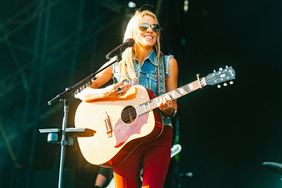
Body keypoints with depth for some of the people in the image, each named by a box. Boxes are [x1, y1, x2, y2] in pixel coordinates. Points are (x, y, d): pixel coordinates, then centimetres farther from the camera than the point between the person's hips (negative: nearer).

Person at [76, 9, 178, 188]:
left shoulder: (168, 63, 7)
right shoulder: (118, 65, 6)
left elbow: (173, 107, 9)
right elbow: (81, 92, 2)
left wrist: (168, 108, -14)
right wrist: (106, 93, -16)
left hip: (158, 134, 0)